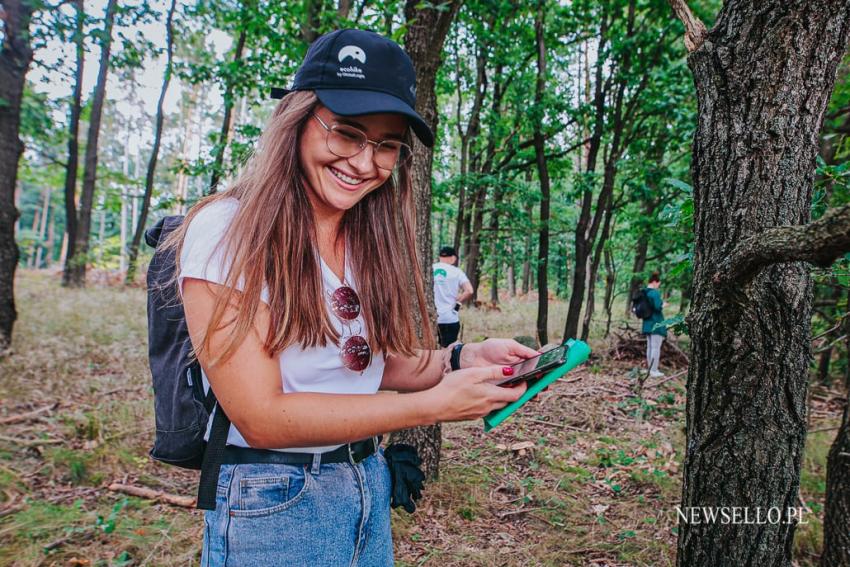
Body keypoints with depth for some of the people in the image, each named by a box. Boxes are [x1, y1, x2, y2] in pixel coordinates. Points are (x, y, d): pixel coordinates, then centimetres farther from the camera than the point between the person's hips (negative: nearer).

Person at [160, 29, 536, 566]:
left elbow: (378, 363, 5)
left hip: (370, 488, 6)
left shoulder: (370, 240, 1)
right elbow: (261, 417, -22)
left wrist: (461, 358, -13)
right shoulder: (226, 231, -19)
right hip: (272, 504, -6)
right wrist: (435, 404, -24)